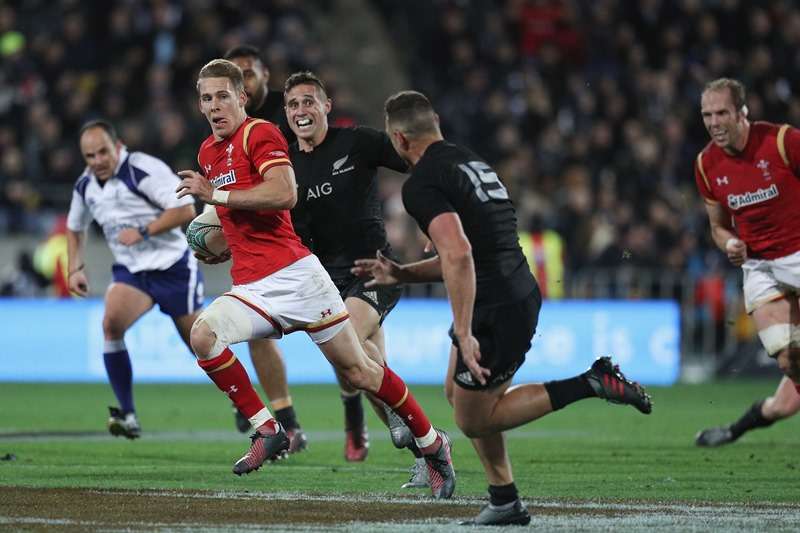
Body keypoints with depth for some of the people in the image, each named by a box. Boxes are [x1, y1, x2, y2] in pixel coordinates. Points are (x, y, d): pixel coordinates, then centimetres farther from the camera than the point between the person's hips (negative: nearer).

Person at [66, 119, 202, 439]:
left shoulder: (144, 170, -18)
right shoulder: (85, 186, 4)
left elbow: (186, 209, -22)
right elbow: (74, 227, 23)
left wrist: (144, 231, -26)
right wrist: (75, 269, 10)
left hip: (172, 266, -5)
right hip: (130, 270, 5)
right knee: (111, 322, -24)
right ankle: (127, 415, -18)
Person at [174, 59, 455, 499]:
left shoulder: (260, 134, -7)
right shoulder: (207, 152, 18)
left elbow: (284, 194, -23)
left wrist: (216, 195, -19)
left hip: (293, 274, -7)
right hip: (249, 287, 7)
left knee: (357, 371, -2)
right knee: (202, 335, -21)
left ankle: (432, 444, 16)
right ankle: (267, 430, -12)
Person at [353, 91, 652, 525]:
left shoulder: (422, 184, -13)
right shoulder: (471, 163, 18)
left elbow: (458, 255, -27)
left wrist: (464, 334, -26)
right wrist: (400, 274, 27)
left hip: (497, 311, -10)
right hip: (522, 294, 10)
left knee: (472, 419, 4)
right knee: (458, 391, 21)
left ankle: (590, 384, -7)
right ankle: (504, 503, 20)